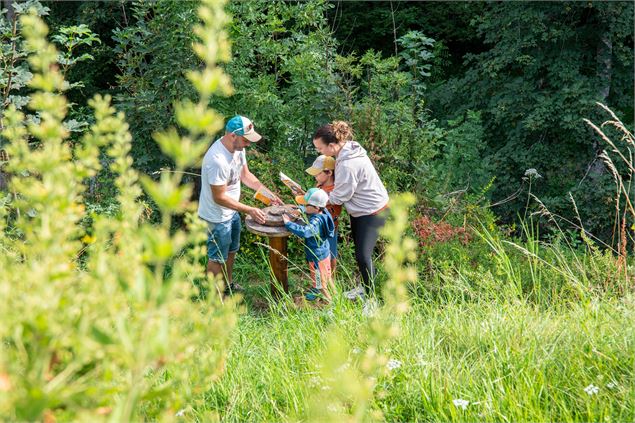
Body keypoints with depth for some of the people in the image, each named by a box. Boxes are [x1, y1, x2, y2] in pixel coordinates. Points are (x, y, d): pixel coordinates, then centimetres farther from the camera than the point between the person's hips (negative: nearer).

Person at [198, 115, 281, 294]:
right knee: (217, 257, 9)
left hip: (232, 211, 9)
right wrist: (249, 210, -27)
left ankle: (228, 284, 46)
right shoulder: (217, 160, -36)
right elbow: (219, 198, -30)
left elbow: (245, 175, 9)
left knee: (231, 251, 26)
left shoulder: (238, 147, -8)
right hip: (217, 217, -9)